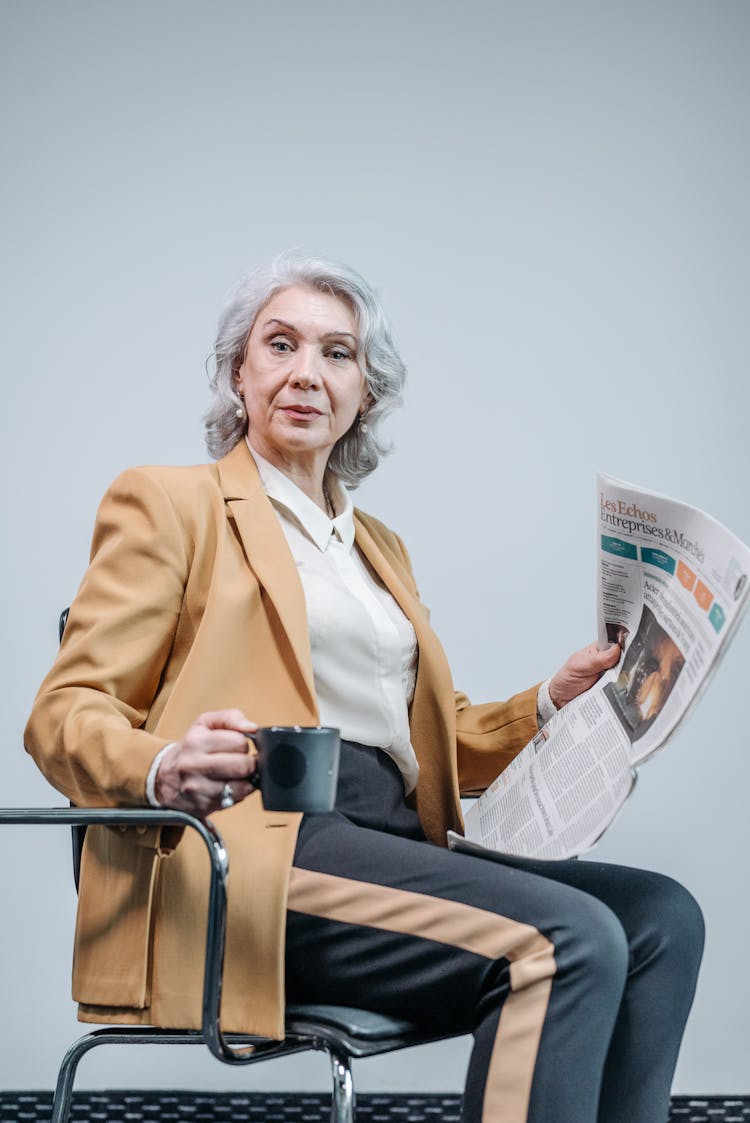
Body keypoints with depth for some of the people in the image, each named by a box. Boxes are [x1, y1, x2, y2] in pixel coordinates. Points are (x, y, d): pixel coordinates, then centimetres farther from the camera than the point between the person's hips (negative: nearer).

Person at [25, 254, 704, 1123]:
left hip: (391, 843, 8)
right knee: (571, 942, -26)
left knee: (660, 916, -14)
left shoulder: (379, 545, 29)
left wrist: (552, 703, 8)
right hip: (254, 847, -7)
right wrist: (165, 767, -25)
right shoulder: (166, 502, 8)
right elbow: (64, 713, -2)